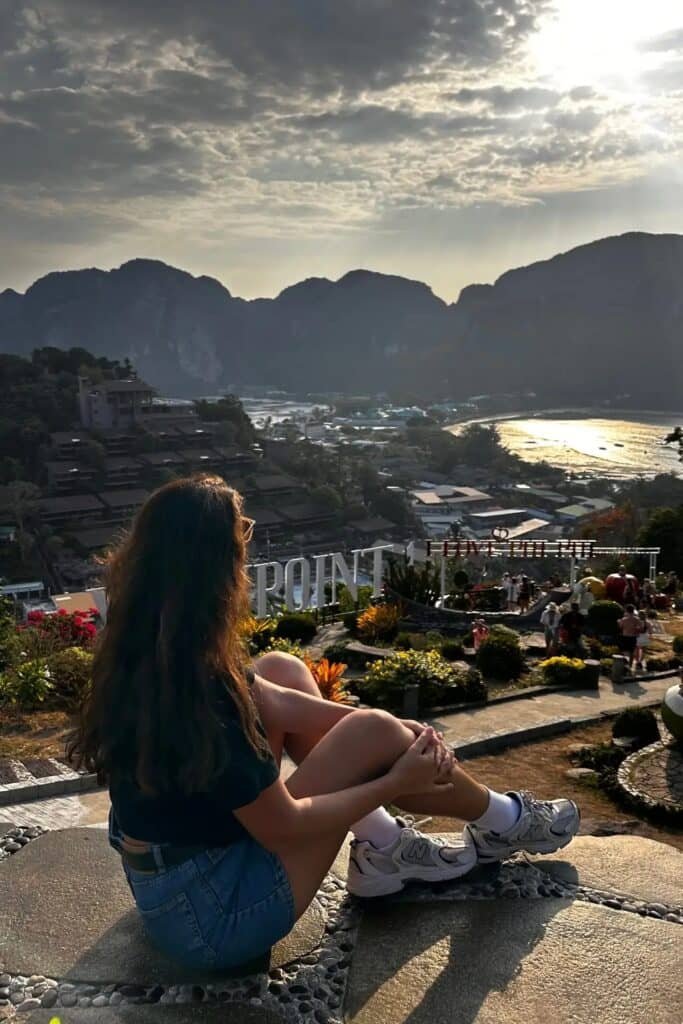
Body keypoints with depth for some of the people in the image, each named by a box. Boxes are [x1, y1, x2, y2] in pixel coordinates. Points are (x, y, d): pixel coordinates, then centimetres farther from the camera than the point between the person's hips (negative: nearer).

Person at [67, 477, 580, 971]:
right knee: (373, 737, -12)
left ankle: (382, 847, 13)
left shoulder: (141, 652, -7)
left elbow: (269, 700, 3)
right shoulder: (197, 692, -32)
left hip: (164, 878, 8)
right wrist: (397, 781, -9)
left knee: (282, 671, 6)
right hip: (213, 917, -8)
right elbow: (285, 829, -22)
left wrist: (394, 727, -1)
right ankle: (502, 822, 17)